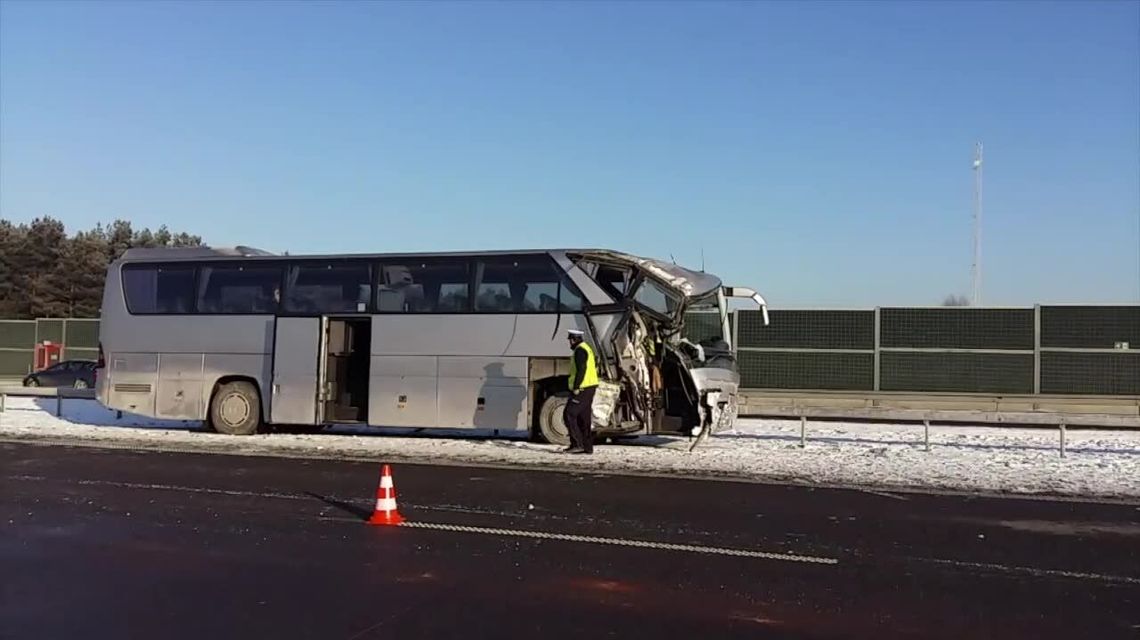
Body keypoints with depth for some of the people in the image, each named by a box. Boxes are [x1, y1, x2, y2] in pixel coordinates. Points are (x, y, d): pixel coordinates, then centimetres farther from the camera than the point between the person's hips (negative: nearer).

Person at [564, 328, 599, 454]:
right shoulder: (587, 348, 19)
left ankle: (577, 444, -10)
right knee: (584, 418, 11)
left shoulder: (580, 350, -14)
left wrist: (576, 387, -22)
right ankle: (587, 447, 11)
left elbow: (581, 370, -23)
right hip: (590, 387, 10)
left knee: (569, 415, -7)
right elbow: (594, 367, 23)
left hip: (582, 389, -10)